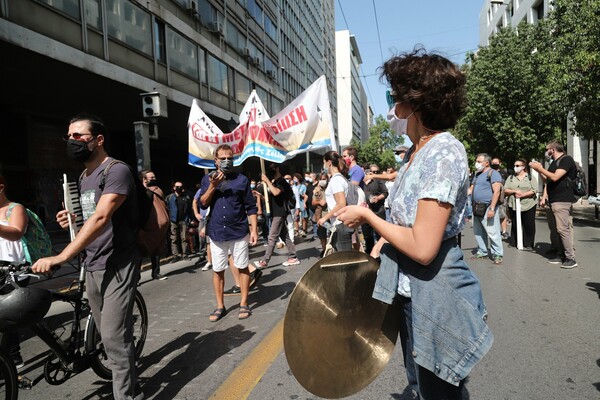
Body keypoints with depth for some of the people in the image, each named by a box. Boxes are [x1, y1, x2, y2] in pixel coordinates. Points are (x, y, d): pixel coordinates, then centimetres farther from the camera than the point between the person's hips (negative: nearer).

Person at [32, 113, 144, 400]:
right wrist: (71, 220, 2)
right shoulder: (83, 177, 14)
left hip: (117, 266, -8)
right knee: (107, 335, 16)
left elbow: (101, 218, -27)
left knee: (114, 338, -7)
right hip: (92, 267, 8)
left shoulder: (117, 171, -14)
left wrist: (60, 258, -32)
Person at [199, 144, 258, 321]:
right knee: (217, 271, 8)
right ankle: (220, 306, 21)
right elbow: (203, 204, -2)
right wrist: (213, 186, -15)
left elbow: (251, 207, 1)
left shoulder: (241, 179, 0)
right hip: (216, 233, 2)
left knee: (242, 268, 5)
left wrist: (254, 229, -6)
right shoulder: (207, 179, 5)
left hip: (239, 232, -1)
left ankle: (244, 304, 17)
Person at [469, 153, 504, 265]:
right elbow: (471, 189, 24)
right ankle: (482, 252, 27)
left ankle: (497, 254, 4)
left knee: (493, 233, -6)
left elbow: (496, 192, -16)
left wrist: (492, 209, -22)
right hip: (477, 208, 9)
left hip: (487, 208, -8)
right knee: (478, 232, 15)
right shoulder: (477, 174, 19)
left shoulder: (493, 173, -7)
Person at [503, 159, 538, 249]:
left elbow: (534, 191, -7)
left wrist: (522, 195, -19)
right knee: (515, 225, 7)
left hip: (528, 206, -2)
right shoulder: (510, 178, 12)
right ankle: (514, 243, 15)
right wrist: (514, 191, -14)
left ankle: (528, 244, 9)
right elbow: (505, 190, 3)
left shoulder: (531, 177, 4)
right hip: (513, 206, 2)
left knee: (528, 226, 1)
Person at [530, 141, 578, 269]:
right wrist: (544, 196, 10)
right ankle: (559, 255, 15)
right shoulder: (553, 162, 19)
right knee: (554, 229, 8)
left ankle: (571, 258, -8)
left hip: (562, 201, -9)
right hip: (552, 201, 9)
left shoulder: (566, 159, -7)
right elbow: (547, 180, 22)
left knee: (563, 229, -12)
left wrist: (540, 168, -10)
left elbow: (555, 177, -18)